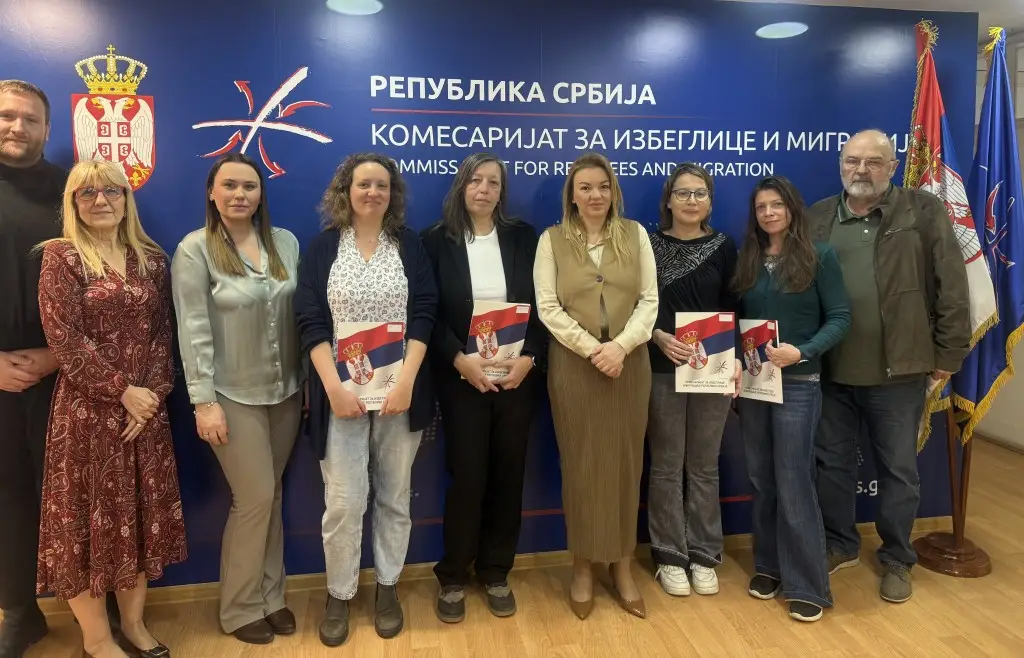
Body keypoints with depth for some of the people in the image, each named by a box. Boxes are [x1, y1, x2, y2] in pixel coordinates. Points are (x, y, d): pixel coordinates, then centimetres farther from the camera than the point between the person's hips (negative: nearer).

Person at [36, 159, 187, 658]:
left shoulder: (151, 260, 8)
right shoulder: (61, 257, -4)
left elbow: (162, 334, 5)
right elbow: (64, 339, -12)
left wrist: (153, 393, -8)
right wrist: (121, 390, -15)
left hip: (145, 407, 4)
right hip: (85, 409, -4)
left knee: (142, 513, 10)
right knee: (87, 515, 5)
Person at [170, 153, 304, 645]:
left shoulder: (285, 243, 5)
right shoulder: (194, 249, -7)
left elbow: (301, 315, 7)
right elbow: (194, 330, -10)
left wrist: (309, 381, 6)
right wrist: (203, 401, -14)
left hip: (286, 392, 4)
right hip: (234, 396, -4)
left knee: (272, 497, 13)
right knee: (254, 499, 0)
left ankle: (270, 597, 29)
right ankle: (239, 610, 21)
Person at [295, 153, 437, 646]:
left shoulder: (411, 245, 5)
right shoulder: (323, 247, 3)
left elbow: (424, 314, -3)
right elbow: (310, 322, -4)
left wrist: (406, 381, -13)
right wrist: (333, 387, -14)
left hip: (400, 392, 1)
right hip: (342, 392, -1)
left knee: (394, 497, 11)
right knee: (343, 501, 2)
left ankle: (387, 587, 29)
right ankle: (339, 594, 23)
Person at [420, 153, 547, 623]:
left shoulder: (523, 237, 6)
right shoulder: (437, 240, 0)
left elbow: (540, 306, 3)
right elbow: (430, 314, -5)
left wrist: (528, 358, -10)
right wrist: (460, 360, -17)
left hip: (516, 375, 2)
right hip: (462, 377, -2)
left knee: (508, 476, 8)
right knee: (467, 477, 0)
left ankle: (495, 573, 26)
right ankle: (452, 578, 20)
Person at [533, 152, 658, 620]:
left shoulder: (635, 234, 6)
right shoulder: (552, 240, 2)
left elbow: (649, 300, 1)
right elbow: (548, 308, -5)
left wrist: (620, 345, -13)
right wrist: (592, 348, -14)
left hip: (629, 363, 2)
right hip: (574, 365, -1)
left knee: (625, 463, 8)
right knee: (581, 465, 5)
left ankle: (622, 567, 22)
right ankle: (583, 568, 19)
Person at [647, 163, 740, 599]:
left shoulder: (724, 248, 7)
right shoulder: (649, 245, 0)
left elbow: (732, 310, 7)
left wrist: (735, 358, -6)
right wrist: (659, 337, -17)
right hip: (662, 370, -2)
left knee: (704, 466, 9)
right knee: (666, 466, 5)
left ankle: (704, 556, 23)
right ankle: (669, 557, 18)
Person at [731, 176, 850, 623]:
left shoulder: (819, 257, -3)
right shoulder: (747, 260, 8)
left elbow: (839, 318, -7)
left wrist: (801, 352, -21)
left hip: (797, 383, -4)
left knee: (793, 482, -2)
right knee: (761, 479, 11)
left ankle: (807, 585, 11)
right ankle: (768, 566, 26)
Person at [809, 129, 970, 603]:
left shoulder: (924, 211, -3)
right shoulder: (818, 218, 5)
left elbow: (951, 286, -5)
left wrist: (949, 354, -6)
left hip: (899, 370, -2)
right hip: (832, 370, 3)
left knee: (898, 470, 11)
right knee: (832, 463, 14)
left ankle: (896, 560, 29)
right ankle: (840, 545, 34)